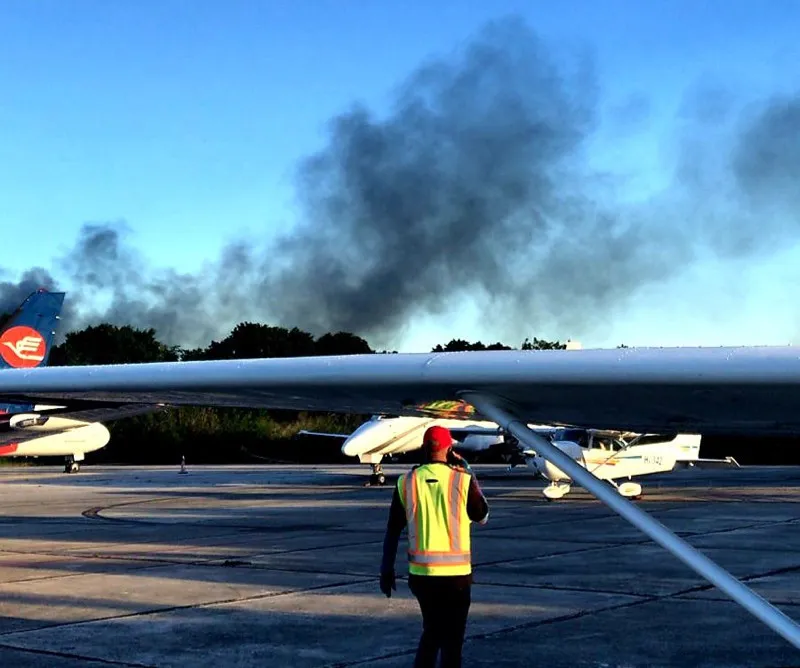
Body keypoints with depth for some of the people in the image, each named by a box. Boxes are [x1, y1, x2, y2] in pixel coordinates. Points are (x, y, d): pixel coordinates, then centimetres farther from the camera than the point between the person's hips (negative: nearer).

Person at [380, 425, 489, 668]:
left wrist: (387, 570, 13)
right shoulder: (462, 479, -8)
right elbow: (482, 516, 8)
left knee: (431, 632, 23)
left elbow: (392, 531, 3)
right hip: (455, 574, -3)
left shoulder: (407, 482, -1)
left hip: (420, 573, 3)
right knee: (452, 640, 7)